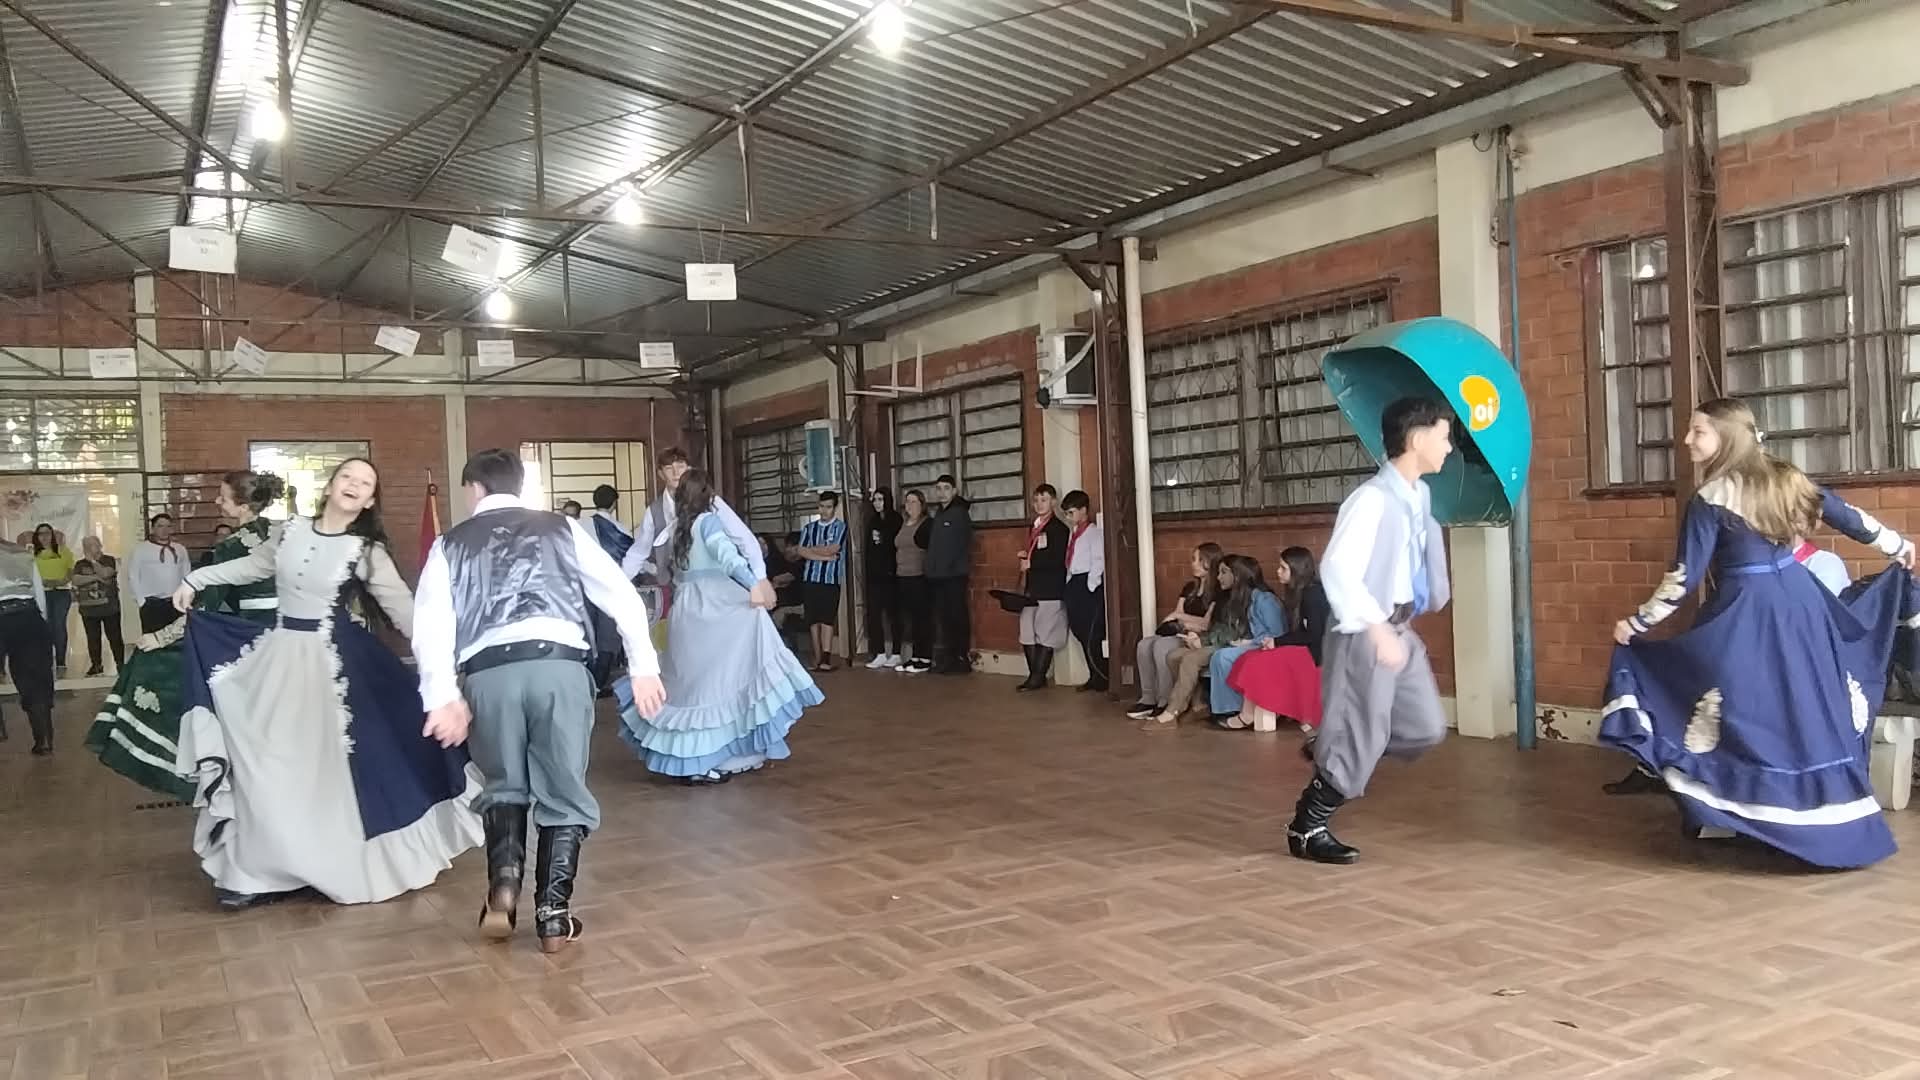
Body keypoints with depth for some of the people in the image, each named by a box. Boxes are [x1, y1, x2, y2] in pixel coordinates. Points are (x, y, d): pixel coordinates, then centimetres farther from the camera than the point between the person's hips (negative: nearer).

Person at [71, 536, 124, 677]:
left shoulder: (109, 560, 2)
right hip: (89, 608, 3)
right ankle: (96, 665, 14)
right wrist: (95, 577, -12)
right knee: (93, 638, 6)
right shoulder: (80, 564, 10)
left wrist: (93, 561, -9)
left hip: (109, 607, -3)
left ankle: (120, 663, 3)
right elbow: (76, 580, -6)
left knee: (114, 636, -3)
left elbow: (105, 573, -16)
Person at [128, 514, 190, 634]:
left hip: (177, 603, 4)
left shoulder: (180, 549, 13)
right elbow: (132, 576, -1)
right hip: (152, 605, -4)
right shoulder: (141, 549, 0)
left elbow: (186, 575, 15)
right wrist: (141, 600, -6)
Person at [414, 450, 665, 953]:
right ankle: (553, 911, 5)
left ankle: (504, 880, -1)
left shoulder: (451, 544, 20)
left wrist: (442, 696, -3)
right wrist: (642, 666, 8)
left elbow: (430, 621, 4)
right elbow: (622, 595, 10)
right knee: (563, 792, 12)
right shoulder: (563, 528, 20)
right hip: (559, 664, 0)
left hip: (488, 672, 1)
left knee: (505, 784, 22)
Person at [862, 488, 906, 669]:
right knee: (873, 613, 0)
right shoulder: (872, 520, 12)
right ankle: (880, 654, 4)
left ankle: (896, 653, 7)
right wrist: (869, 571, 6)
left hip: (891, 575, -5)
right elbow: (868, 548, 12)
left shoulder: (896, 520, -3)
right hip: (874, 575, 5)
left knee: (893, 613, 1)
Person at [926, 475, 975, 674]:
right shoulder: (938, 515, 17)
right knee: (943, 616, 9)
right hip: (937, 575, 7)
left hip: (955, 574, -7)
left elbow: (963, 545, -10)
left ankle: (963, 658, 0)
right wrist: (932, 567, 8)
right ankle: (950, 657, 15)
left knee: (958, 615, -5)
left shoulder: (960, 513, -5)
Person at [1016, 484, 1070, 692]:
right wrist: (1025, 557, 5)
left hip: (1051, 589, -8)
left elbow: (1057, 560, -17)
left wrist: (1031, 563, -11)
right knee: (1027, 634, 7)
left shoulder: (1059, 528, -8)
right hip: (1033, 588, 8)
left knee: (1045, 635, -3)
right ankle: (1034, 675, 15)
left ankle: (1039, 677, 2)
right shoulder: (1034, 527, 17)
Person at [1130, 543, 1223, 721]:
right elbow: (1175, 615, 13)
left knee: (1162, 647, -32)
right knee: (1144, 645, -19)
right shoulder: (1189, 587, 20)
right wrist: (1188, 624, -9)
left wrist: (1180, 617, -2)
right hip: (1181, 634, 8)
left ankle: (1166, 704, -24)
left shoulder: (1218, 590, -4)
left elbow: (1207, 623, -10)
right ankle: (1148, 699, -18)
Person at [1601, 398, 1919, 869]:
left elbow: (1684, 577, -16)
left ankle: (1725, 817, 7)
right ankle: (1834, 824, 23)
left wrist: (1637, 623, -9)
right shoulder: (1790, 479, 5)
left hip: (1742, 615, -6)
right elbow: (1851, 519, 14)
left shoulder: (1710, 500, -14)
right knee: (1813, 706, 14)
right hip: (1801, 602, 6)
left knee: (1743, 712, 3)